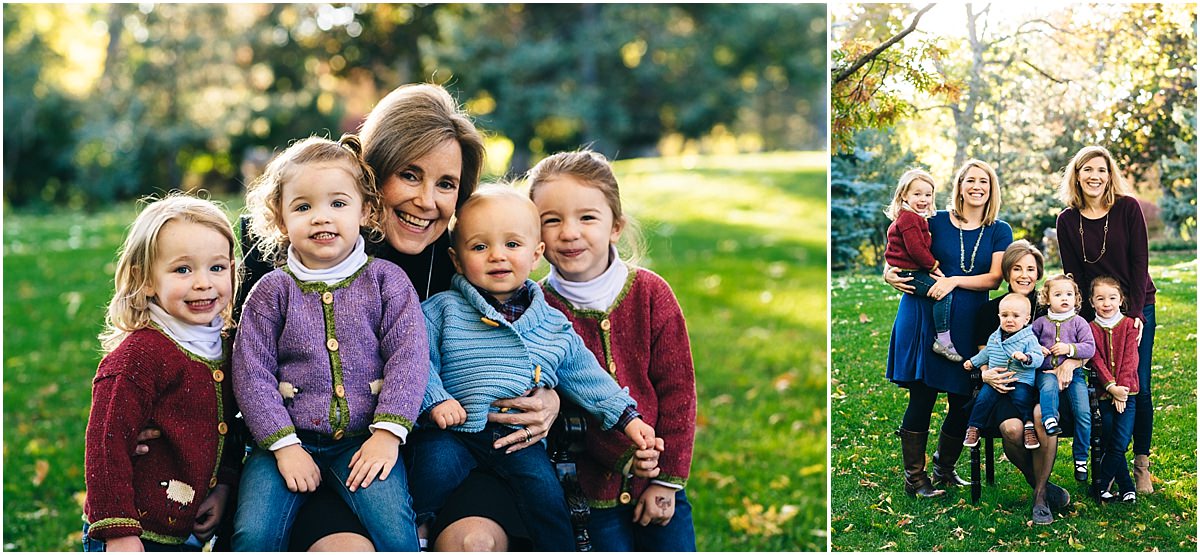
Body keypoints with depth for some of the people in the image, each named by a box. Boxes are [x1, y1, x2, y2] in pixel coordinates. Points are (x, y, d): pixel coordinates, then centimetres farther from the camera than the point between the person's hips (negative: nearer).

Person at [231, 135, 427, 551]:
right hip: (290, 437, 1)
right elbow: (252, 373, -1)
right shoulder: (272, 291, 3)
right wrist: (283, 445, -10)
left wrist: (387, 432, -13)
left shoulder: (386, 280, 3)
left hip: (364, 438, 0)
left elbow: (408, 357, -3)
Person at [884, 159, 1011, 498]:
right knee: (922, 397, -4)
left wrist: (954, 281, -15)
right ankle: (914, 478, 5)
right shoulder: (936, 222, 7)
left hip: (968, 323, 2)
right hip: (925, 315, -2)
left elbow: (994, 278, -2)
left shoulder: (999, 232, 10)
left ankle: (945, 468, 24)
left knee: (964, 402, 3)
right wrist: (891, 275, -5)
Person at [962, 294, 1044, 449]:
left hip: (1021, 381, -4)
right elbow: (986, 353, 31)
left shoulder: (1029, 338, -4)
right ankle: (973, 429, -9)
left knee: (1021, 399, -30)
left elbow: (1038, 358, -12)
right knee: (983, 398, -15)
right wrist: (973, 362, 33)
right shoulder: (994, 337, 13)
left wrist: (1025, 358, -30)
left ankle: (1029, 426, -21)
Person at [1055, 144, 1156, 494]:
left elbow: (1139, 262, -7)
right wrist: (1084, 321, -7)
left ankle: (1141, 464, 8)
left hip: (1137, 308, -1)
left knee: (1138, 388, -4)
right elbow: (1073, 276, 1)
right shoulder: (1068, 221, 0)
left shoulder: (1128, 208, -6)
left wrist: (1135, 312, -13)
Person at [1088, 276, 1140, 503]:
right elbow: (1097, 361, -6)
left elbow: (1130, 359, -3)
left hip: (1126, 392, 0)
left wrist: (1122, 389, -13)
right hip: (1104, 393, 0)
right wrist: (1112, 387, -18)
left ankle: (1101, 485, 4)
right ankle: (1127, 488, 12)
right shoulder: (1091, 329, 2)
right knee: (1112, 444, 1)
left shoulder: (1128, 325, 3)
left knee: (1120, 444, -8)